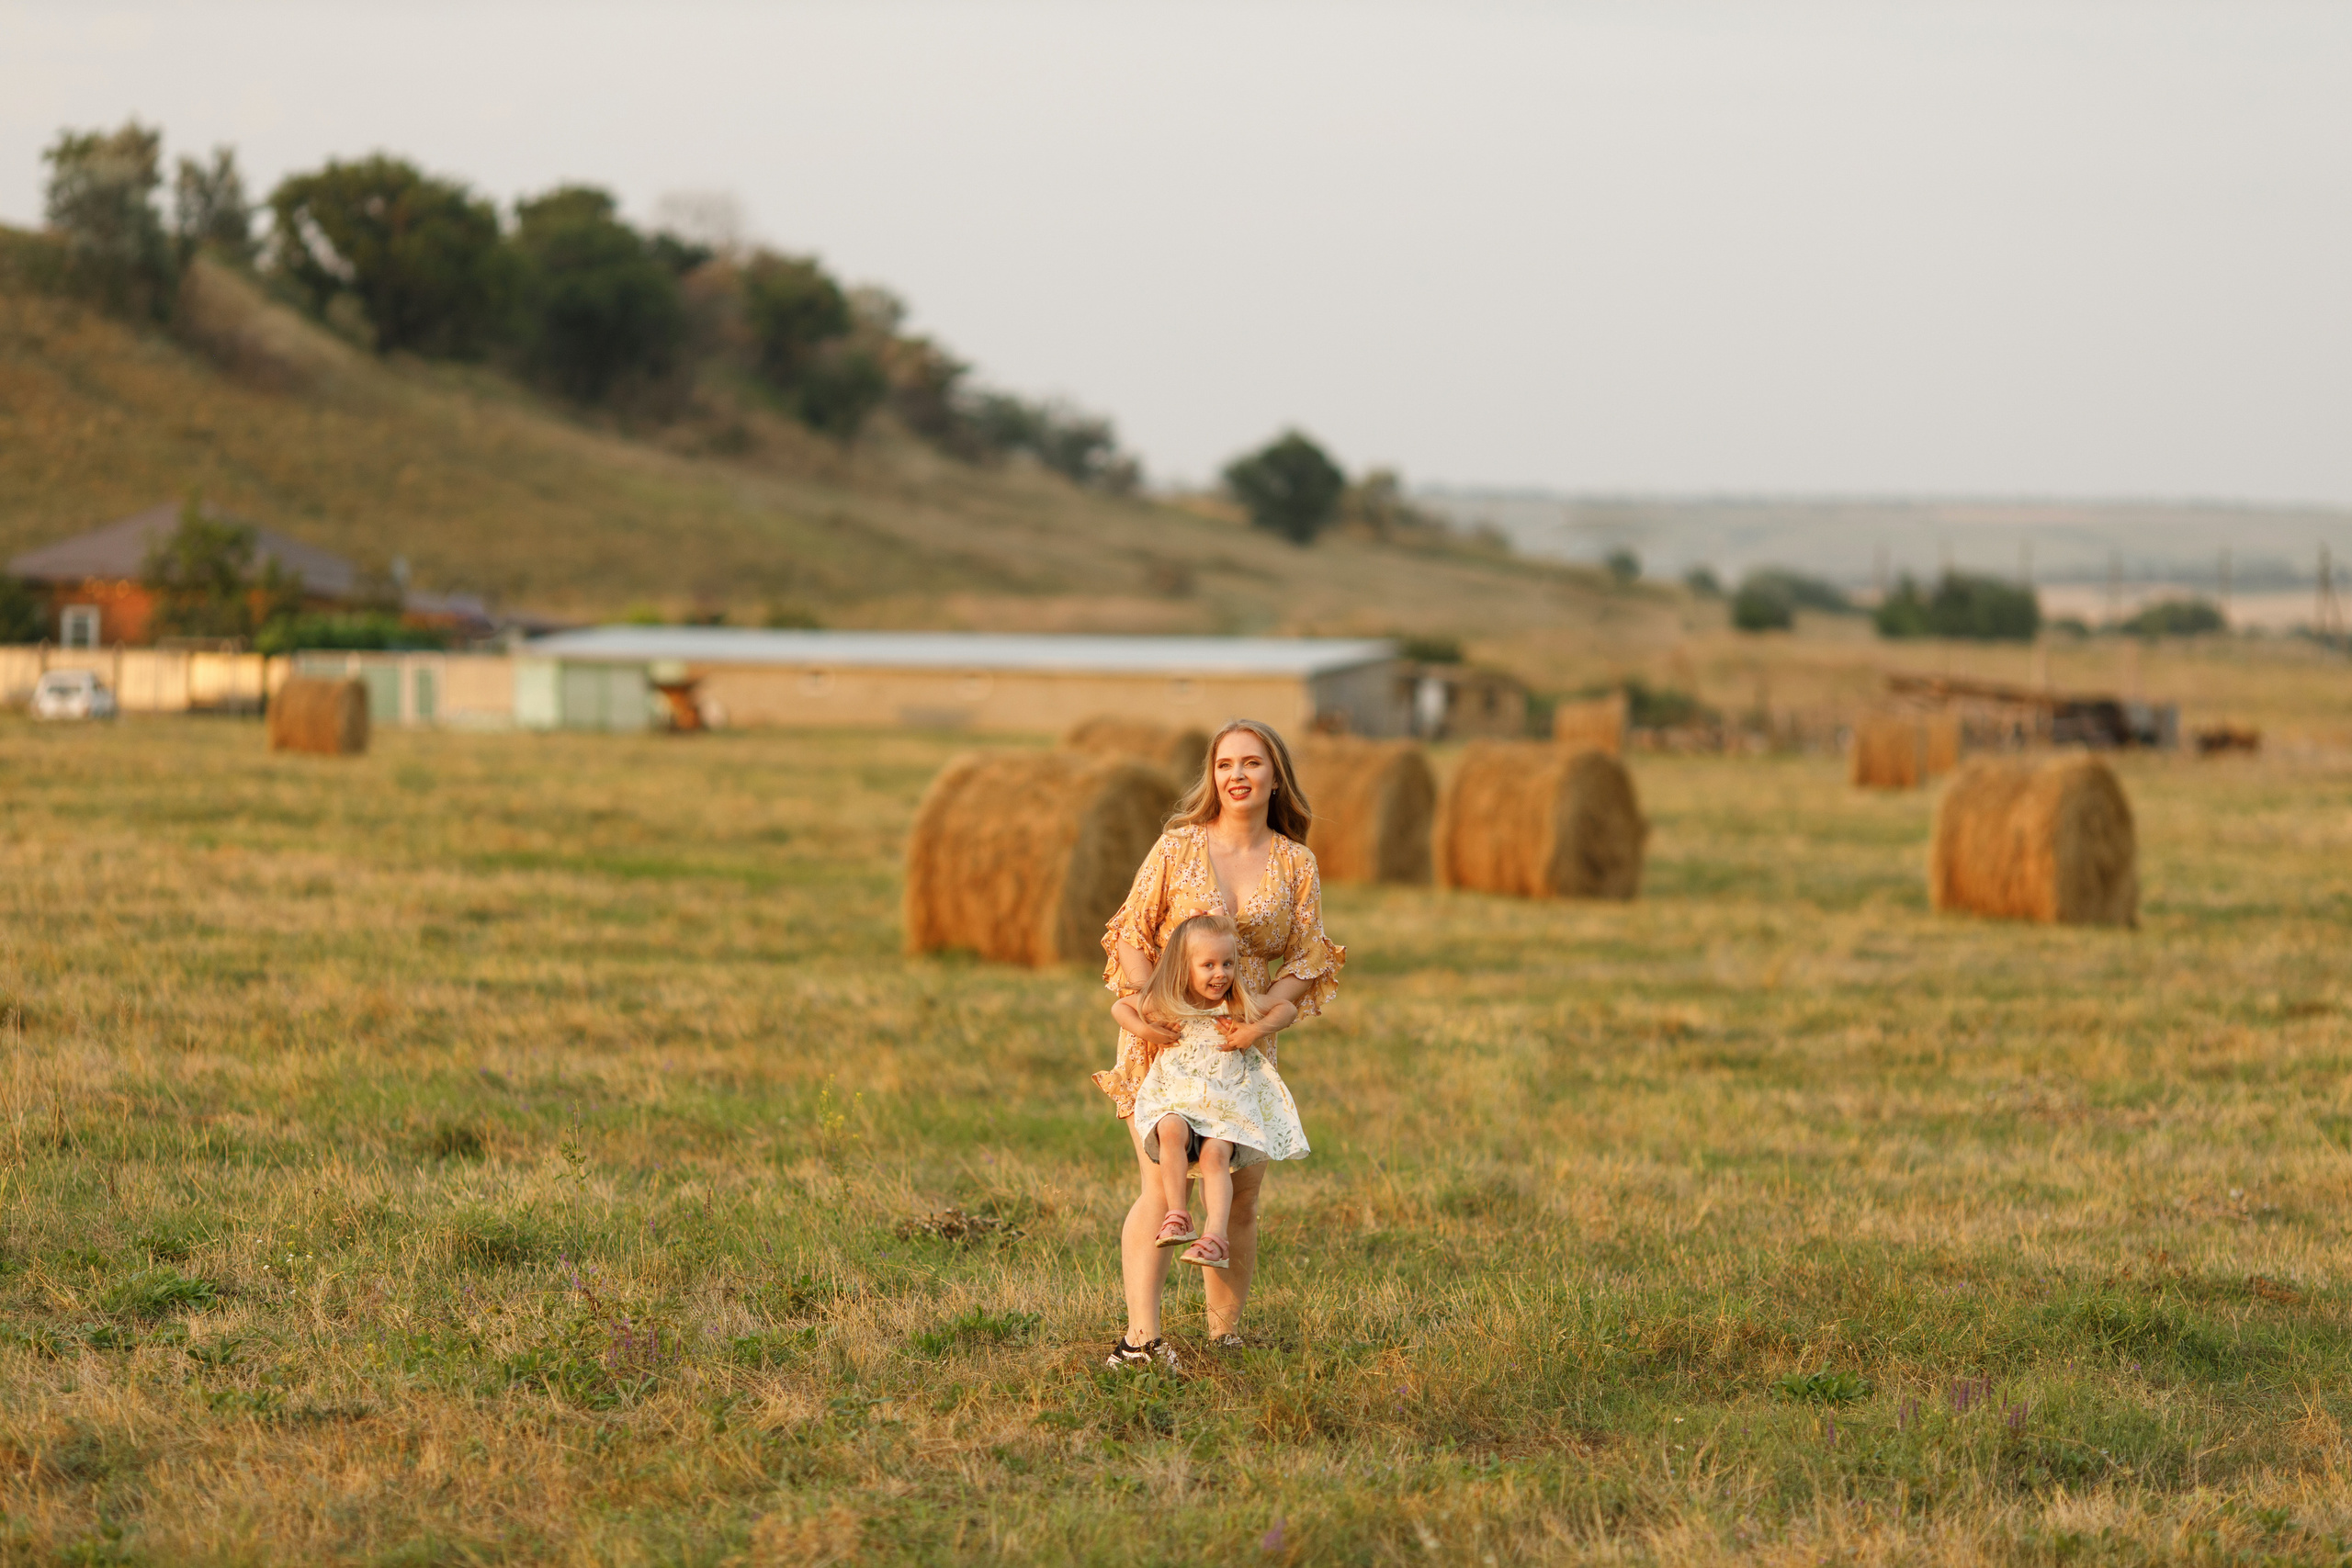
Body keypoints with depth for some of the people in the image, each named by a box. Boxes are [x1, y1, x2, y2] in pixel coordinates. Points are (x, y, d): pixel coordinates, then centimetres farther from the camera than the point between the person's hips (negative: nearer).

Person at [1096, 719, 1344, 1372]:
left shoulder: (1296, 865, 5)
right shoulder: (1178, 846, 0)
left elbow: (1306, 960, 3)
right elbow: (1132, 934, 0)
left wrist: (1264, 1015, -14)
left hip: (1245, 1047, 3)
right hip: (1163, 1039, -3)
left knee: (1241, 1196, 2)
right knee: (1162, 1187, -16)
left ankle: (1225, 1333, 16)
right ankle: (1141, 1338, -24)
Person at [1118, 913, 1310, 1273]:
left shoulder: (1237, 1006, 3)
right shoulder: (1165, 1004, 3)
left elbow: (1288, 1008, 14)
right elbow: (1120, 1006, 19)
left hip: (1226, 1103, 0)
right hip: (1177, 1098, 0)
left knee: (1215, 1154, -28)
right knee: (1172, 1131, -34)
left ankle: (1215, 1237, -31)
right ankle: (1177, 1217, -27)